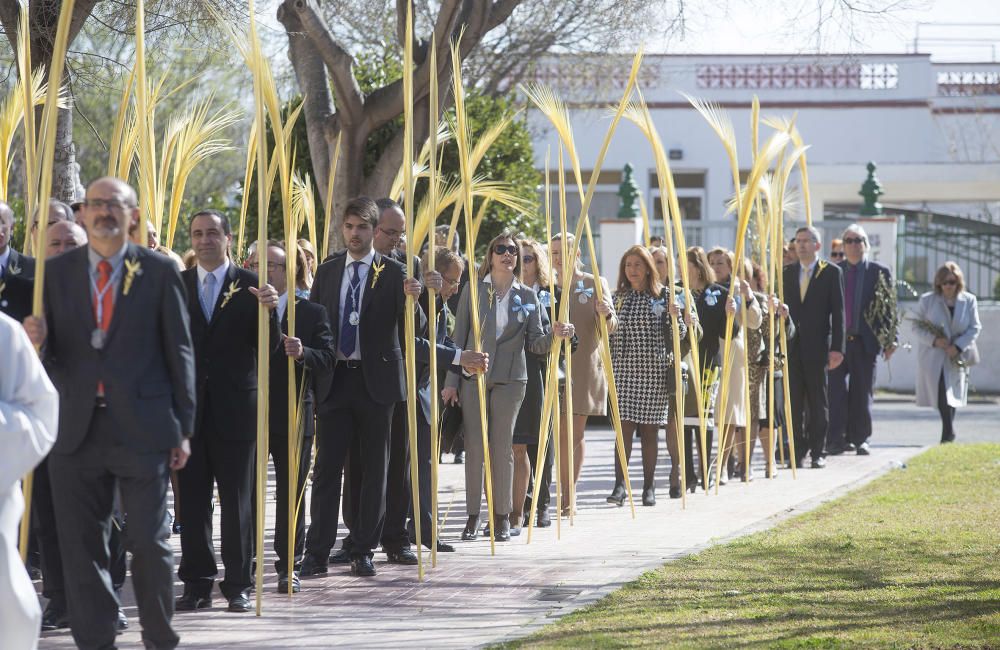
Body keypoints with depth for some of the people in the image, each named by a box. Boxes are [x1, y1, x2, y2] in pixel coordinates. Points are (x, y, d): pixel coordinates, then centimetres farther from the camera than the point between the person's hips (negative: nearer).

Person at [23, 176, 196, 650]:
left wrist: (183, 428, -1)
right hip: (76, 428, 2)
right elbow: (51, 350, 11)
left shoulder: (159, 271, 1)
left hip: (141, 427, -2)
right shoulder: (56, 272, 8)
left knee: (150, 541, 1)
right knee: (81, 545, 6)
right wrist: (35, 339, -14)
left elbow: (179, 351, 2)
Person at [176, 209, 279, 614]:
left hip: (234, 408, -2)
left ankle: (238, 585, 9)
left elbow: (269, 347, -3)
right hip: (189, 408, 2)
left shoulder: (250, 286, 2)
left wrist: (269, 310, -20)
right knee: (192, 500, 4)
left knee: (237, 500, 3)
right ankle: (197, 584, 10)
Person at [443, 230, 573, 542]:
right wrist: (451, 382, 0)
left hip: (510, 380, 0)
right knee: (474, 447, 0)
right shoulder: (473, 291, 4)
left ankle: (502, 516, 10)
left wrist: (555, 335, -14)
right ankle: (473, 515, 7)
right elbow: (459, 338, 4)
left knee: (503, 448, 2)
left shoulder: (527, 297, 7)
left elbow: (534, 343, 7)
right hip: (473, 378, 0)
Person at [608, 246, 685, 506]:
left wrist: (674, 316, -17)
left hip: (654, 370, -1)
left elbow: (678, 334, 1)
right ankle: (620, 485, -11)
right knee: (624, 426, -8)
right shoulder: (618, 297, 10)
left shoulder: (664, 295, 3)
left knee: (650, 430, 4)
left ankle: (649, 487, 11)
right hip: (623, 370, 1)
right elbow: (609, 333, 16)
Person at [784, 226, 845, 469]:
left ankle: (817, 452, 8)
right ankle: (798, 451, 10)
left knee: (818, 403, 2)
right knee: (794, 402, 4)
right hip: (792, 347, 3)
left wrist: (837, 348, -10)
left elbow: (838, 312, -3)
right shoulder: (787, 273, 12)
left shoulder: (832, 272, 0)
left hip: (817, 346, -3)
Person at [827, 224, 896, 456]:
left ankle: (859, 439, 13)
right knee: (836, 391, -5)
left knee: (862, 393, 5)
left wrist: (891, 340, -3)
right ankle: (837, 439, -2)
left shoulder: (880, 272, 4)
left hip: (865, 341, -1)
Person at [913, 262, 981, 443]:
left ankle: (947, 432, 15)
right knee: (942, 394, -11)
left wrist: (958, 346, -14)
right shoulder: (927, 300, 0)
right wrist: (934, 340, -17)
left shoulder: (969, 301, 1)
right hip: (933, 357, -1)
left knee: (953, 393, 3)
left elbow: (975, 328, 1)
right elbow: (917, 327, 1)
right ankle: (949, 432, -8)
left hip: (957, 357, 1)